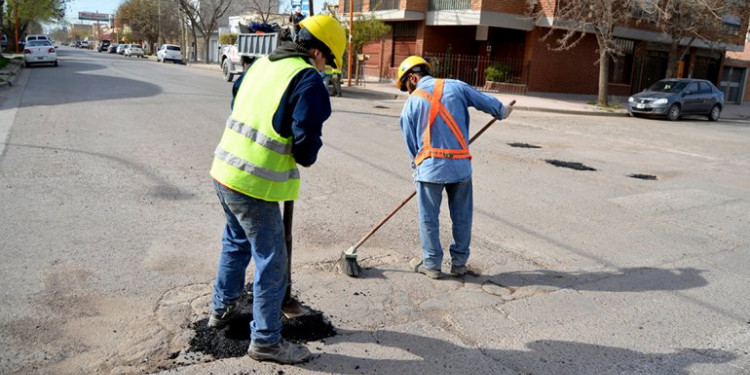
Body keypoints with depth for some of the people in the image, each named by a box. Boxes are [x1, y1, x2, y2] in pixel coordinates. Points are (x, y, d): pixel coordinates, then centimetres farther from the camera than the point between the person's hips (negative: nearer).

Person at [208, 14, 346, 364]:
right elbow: (306, 144, -18)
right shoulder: (307, 79, -14)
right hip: (255, 185, -9)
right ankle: (265, 340, 17)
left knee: (236, 242, 28)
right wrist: (306, 158, 4)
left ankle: (222, 308, 44)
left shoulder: (262, 63, 12)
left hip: (224, 171, 9)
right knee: (271, 262, 5)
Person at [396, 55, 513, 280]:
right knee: (462, 217, 14)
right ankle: (459, 263, 24)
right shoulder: (456, 87, 4)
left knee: (428, 218, 11)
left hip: (430, 167, -1)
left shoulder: (411, 103, 4)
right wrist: (502, 111, 35)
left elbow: (411, 143, 8)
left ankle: (431, 264, 19)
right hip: (461, 165, 2)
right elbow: (487, 102, 14)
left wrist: (417, 167, 21)